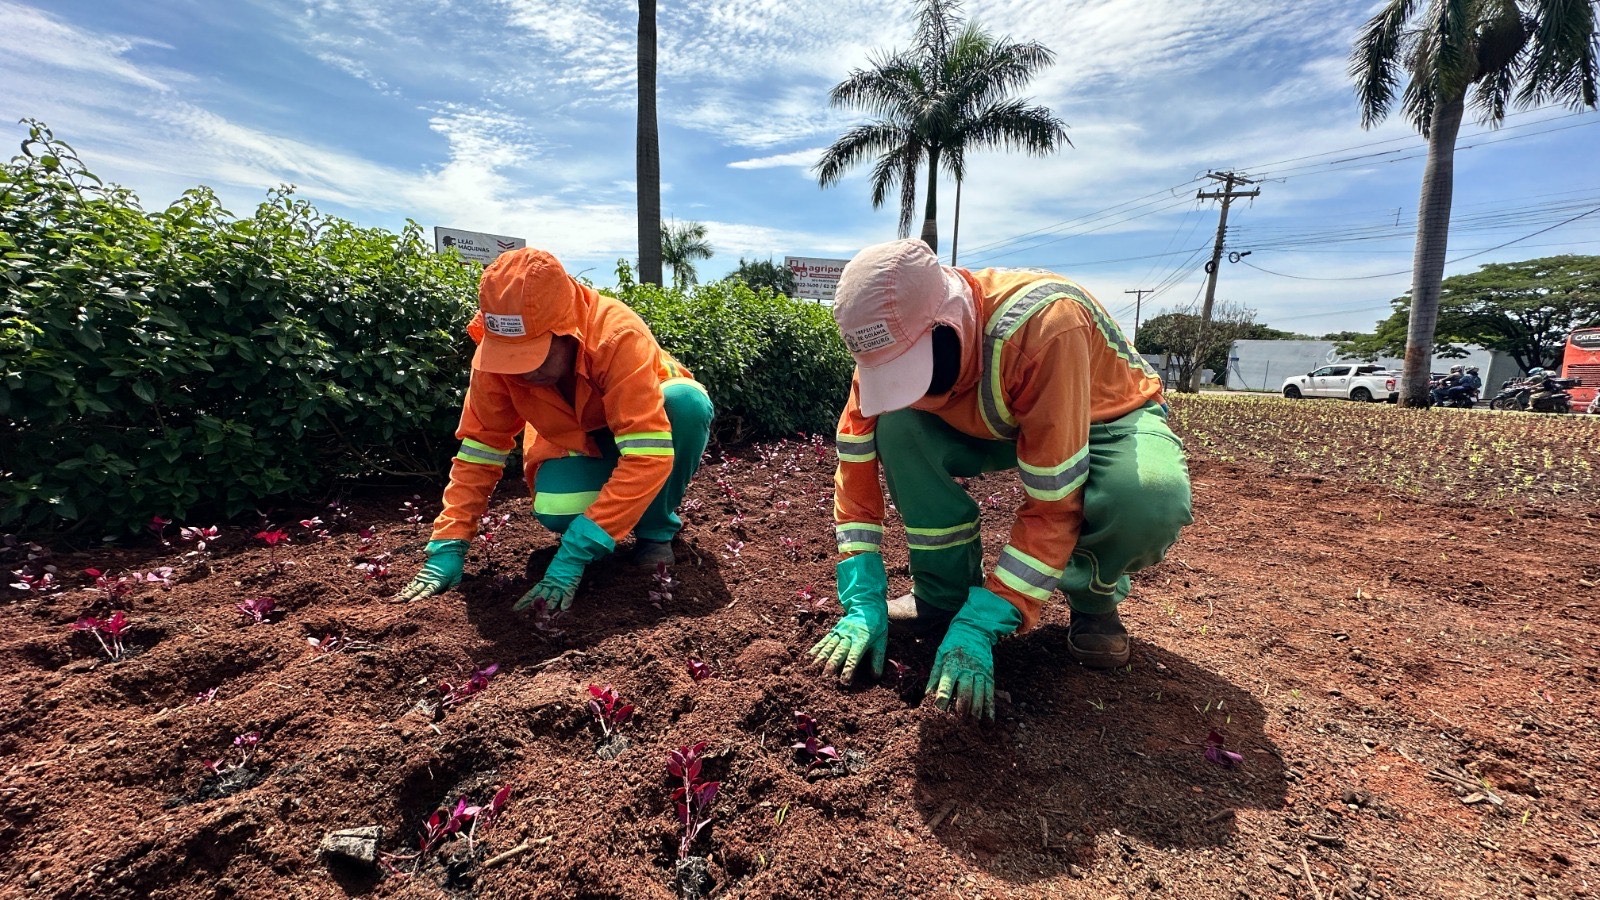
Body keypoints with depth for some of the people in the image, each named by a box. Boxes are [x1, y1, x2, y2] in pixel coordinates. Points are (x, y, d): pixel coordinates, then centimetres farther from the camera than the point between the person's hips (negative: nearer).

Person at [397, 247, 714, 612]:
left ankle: (656, 529, -12)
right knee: (556, 511, -32)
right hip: (575, 443, 2)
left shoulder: (619, 336, -36)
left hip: (642, 434, -1)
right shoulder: (495, 355, -23)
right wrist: (447, 547, -21)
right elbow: (479, 451, -13)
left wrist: (575, 554, -44)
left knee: (687, 401, -36)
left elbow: (648, 457, -42)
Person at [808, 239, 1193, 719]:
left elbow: (1053, 501, -36)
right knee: (896, 427, -25)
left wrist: (981, 623, -35)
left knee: (1151, 498, -38)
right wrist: (863, 602, -23)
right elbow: (856, 462, -19)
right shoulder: (891, 339, -23)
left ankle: (1092, 596, -3)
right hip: (995, 425, 4)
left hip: (1110, 418, -3)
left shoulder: (1043, 327, -40)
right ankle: (947, 591, -6)